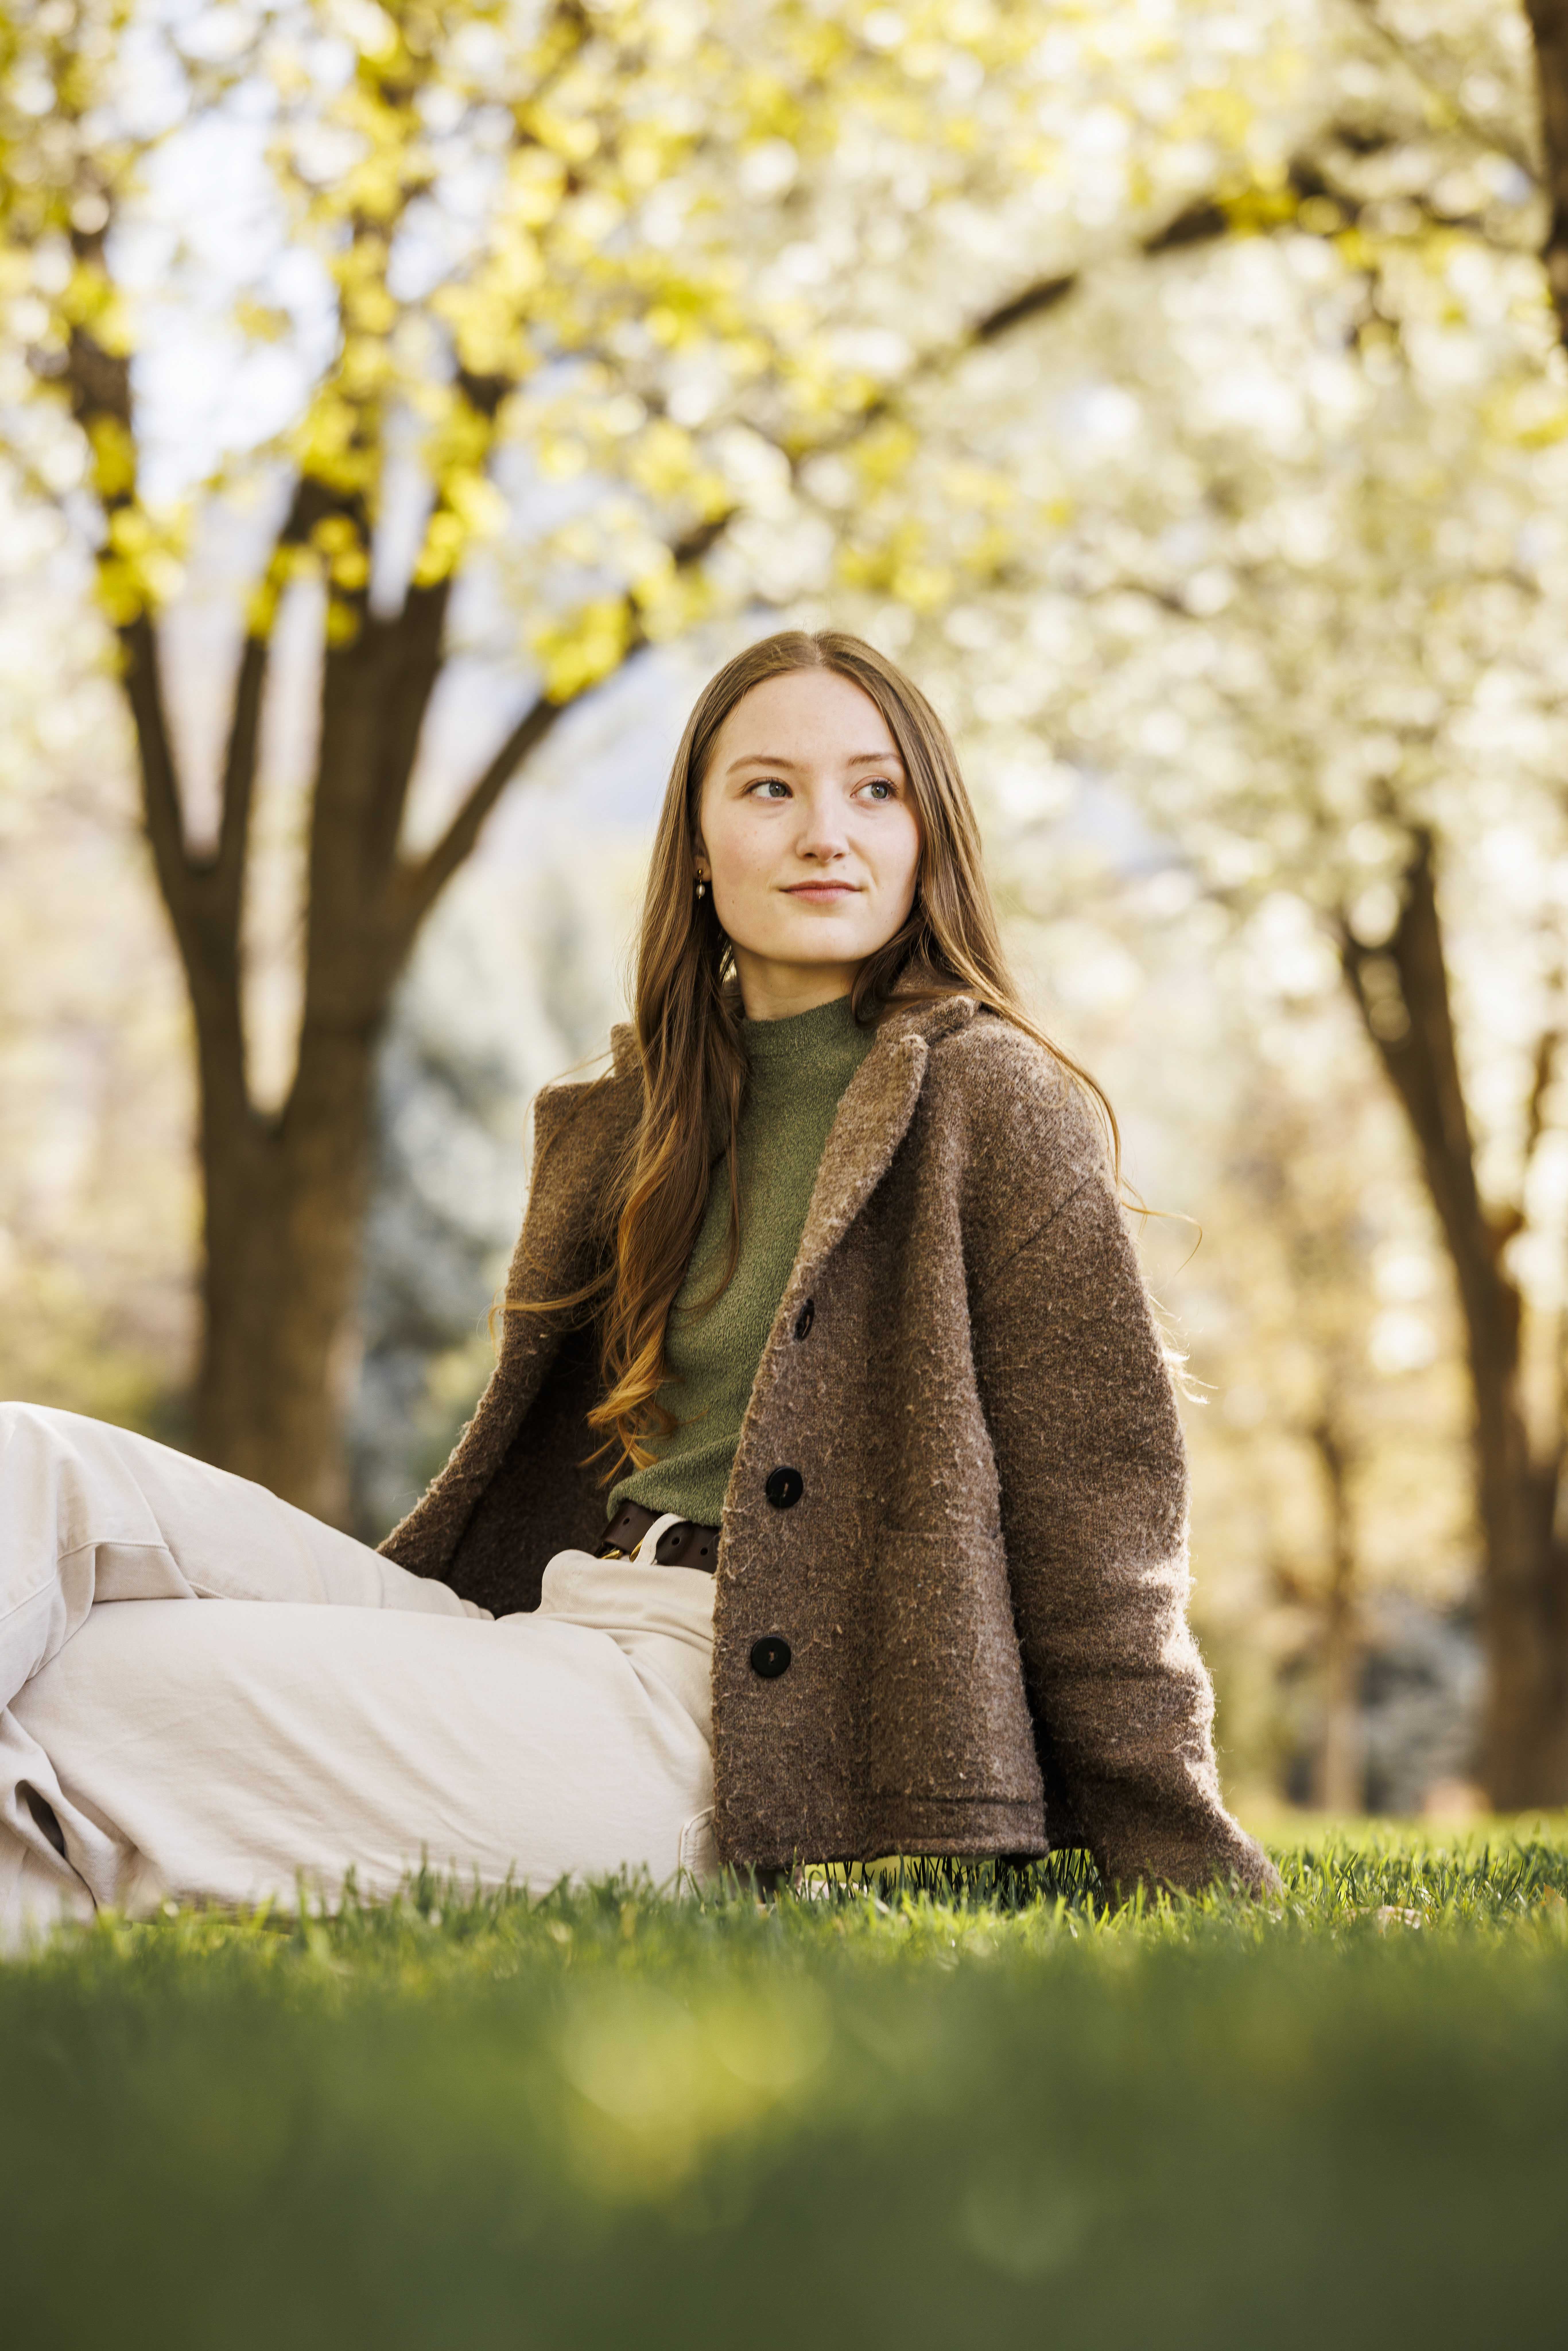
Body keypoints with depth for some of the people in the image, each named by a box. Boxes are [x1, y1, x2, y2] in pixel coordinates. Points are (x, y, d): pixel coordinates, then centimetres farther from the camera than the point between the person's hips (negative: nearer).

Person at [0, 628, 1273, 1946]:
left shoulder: (992, 1099, -3)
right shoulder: (641, 1120, 18)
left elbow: (1099, 1498, -6)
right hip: (557, 1643, 7)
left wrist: (1166, 1849, -9)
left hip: (725, 1729, -7)